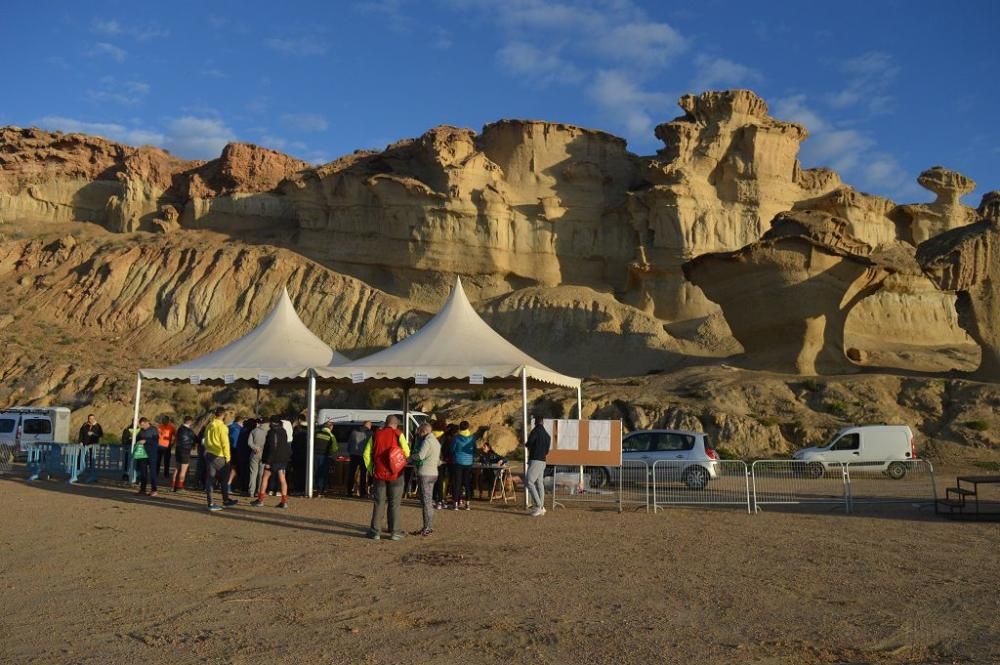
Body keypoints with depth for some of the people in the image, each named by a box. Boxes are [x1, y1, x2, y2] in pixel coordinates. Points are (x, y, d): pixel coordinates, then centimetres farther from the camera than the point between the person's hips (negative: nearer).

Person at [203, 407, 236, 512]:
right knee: (224, 479, 9)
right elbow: (225, 443, -15)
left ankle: (210, 503, 6)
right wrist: (227, 457, -9)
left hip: (209, 454, 6)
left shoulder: (209, 426, 7)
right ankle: (226, 500, 16)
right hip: (219, 456, -6)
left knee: (209, 479, 5)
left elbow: (206, 441, 13)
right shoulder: (222, 427, -13)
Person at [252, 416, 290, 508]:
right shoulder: (283, 431, 10)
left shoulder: (272, 432, -13)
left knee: (265, 478, 6)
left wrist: (268, 461, -17)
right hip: (283, 459, 6)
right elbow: (287, 446, 16)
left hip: (273, 459, -6)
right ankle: (284, 501, -1)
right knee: (282, 479, 3)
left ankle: (260, 499, 8)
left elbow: (272, 447, -18)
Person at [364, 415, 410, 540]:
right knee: (394, 503, 5)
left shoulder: (376, 435, 4)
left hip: (379, 474, 2)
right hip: (395, 474, -2)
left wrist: (371, 469, 11)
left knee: (378, 503, 10)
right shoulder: (398, 434, -6)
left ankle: (375, 531, 9)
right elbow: (406, 453, -8)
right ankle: (394, 532, 6)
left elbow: (367, 454, 4)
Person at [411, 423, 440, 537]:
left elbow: (420, 455, -27)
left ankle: (427, 528, -5)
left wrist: (411, 457, -8)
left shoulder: (427, 441, -12)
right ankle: (430, 527, 20)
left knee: (426, 501, -6)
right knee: (429, 501, 15)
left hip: (425, 473, -10)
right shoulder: (436, 441, 18)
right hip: (433, 473, 10)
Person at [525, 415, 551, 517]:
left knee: (529, 482, -9)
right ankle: (541, 507, 9)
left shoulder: (535, 431, -9)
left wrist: (526, 445, 9)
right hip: (542, 461, 8)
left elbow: (529, 444, -13)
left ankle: (538, 506, -14)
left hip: (535, 460, -8)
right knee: (539, 483, 10)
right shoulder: (547, 435, 14)